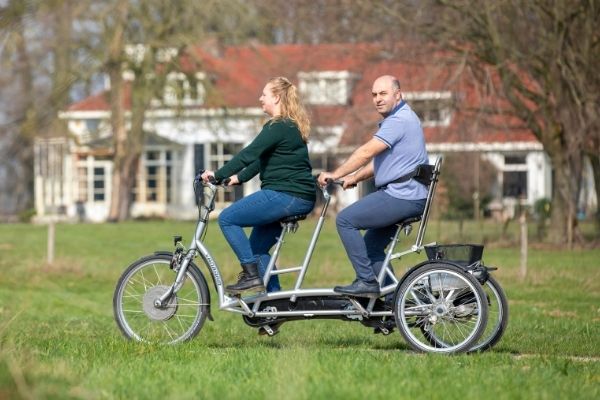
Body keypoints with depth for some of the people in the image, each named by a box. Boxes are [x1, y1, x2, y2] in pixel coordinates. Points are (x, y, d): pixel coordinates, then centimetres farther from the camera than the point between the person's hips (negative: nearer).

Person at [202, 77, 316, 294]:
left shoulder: (279, 127, -14)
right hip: (301, 199, 10)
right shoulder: (291, 126, 19)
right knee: (257, 246, 16)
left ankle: (251, 275, -7)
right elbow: (260, 159, 26)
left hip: (285, 195, -10)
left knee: (227, 219, -6)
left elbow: (249, 154, -19)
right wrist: (239, 178, 23)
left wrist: (218, 175, -16)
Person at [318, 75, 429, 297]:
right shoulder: (398, 118, 20)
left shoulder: (399, 120, -15)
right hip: (404, 196, 11)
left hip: (401, 196, -11)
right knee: (371, 244, 16)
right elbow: (379, 160, 24)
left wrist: (335, 175, -15)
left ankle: (366, 281, -10)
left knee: (345, 220, -11)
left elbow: (366, 152, -20)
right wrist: (354, 178, 13)